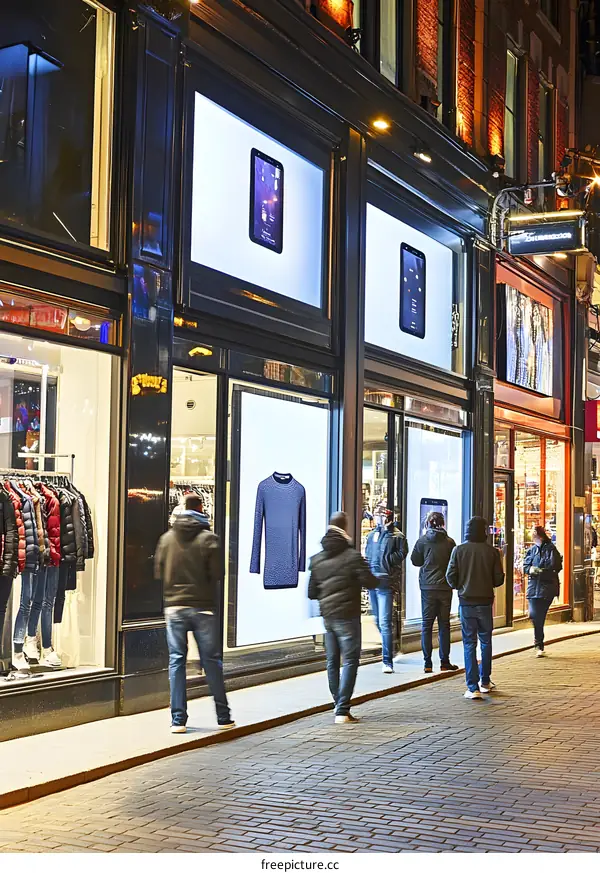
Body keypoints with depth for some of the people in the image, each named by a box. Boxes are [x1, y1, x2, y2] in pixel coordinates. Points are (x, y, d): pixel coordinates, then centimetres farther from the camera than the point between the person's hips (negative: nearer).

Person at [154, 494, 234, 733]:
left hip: (174, 606, 2)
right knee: (211, 660, 6)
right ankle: (223, 716, 12)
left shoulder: (167, 538, 2)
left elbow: (158, 572, 4)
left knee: (176, 660, 5)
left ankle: (178, 719, 3)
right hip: (203, 607, -2)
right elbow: (217, 574, -10)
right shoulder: (208, 538, -7)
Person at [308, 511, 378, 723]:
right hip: (347, 615, -6)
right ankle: (342, 710, -9)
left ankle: (339, 705, 22)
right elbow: (370, 582, -15)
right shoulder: (352, 556, -11)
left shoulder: (317, 559, 6)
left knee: (332, 661, 14)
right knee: (350, 660, -3)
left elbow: (312, 593, 9)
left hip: (327, 616, 6)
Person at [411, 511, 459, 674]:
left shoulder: (422, 541, -5)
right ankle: (444, 662, 11)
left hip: (427, 587, -1)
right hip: (445, 587, 1)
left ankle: (428, 663, 0)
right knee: (444, 625, 10)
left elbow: (415, 561, 3)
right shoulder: (449, 542, -2)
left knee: (426, 625, 4)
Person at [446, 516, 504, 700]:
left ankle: (473, 687, -3)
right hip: (485, 602, 1)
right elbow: (498, 579, -4)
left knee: (469, 644, 3)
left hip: (466, 602, -1)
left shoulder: (458, 550, -5)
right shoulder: (492, 552, -6)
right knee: (486, 641, 18)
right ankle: (485, 681, 27)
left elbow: (451, 577, -5)